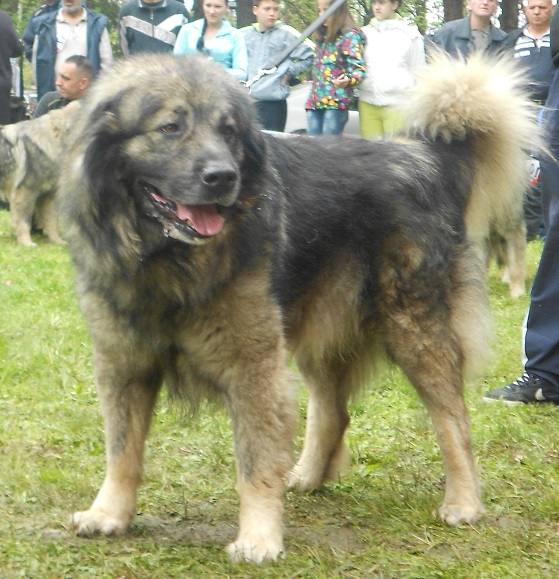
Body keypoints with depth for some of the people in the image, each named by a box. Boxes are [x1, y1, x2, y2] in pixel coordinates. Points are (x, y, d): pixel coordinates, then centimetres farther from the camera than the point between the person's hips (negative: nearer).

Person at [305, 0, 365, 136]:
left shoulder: (350, 36, -3)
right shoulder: (322, 37, 20)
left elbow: (359, 69, -11)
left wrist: (347, 80, -33)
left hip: (336, 102, -7)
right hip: (315, 102, 7)